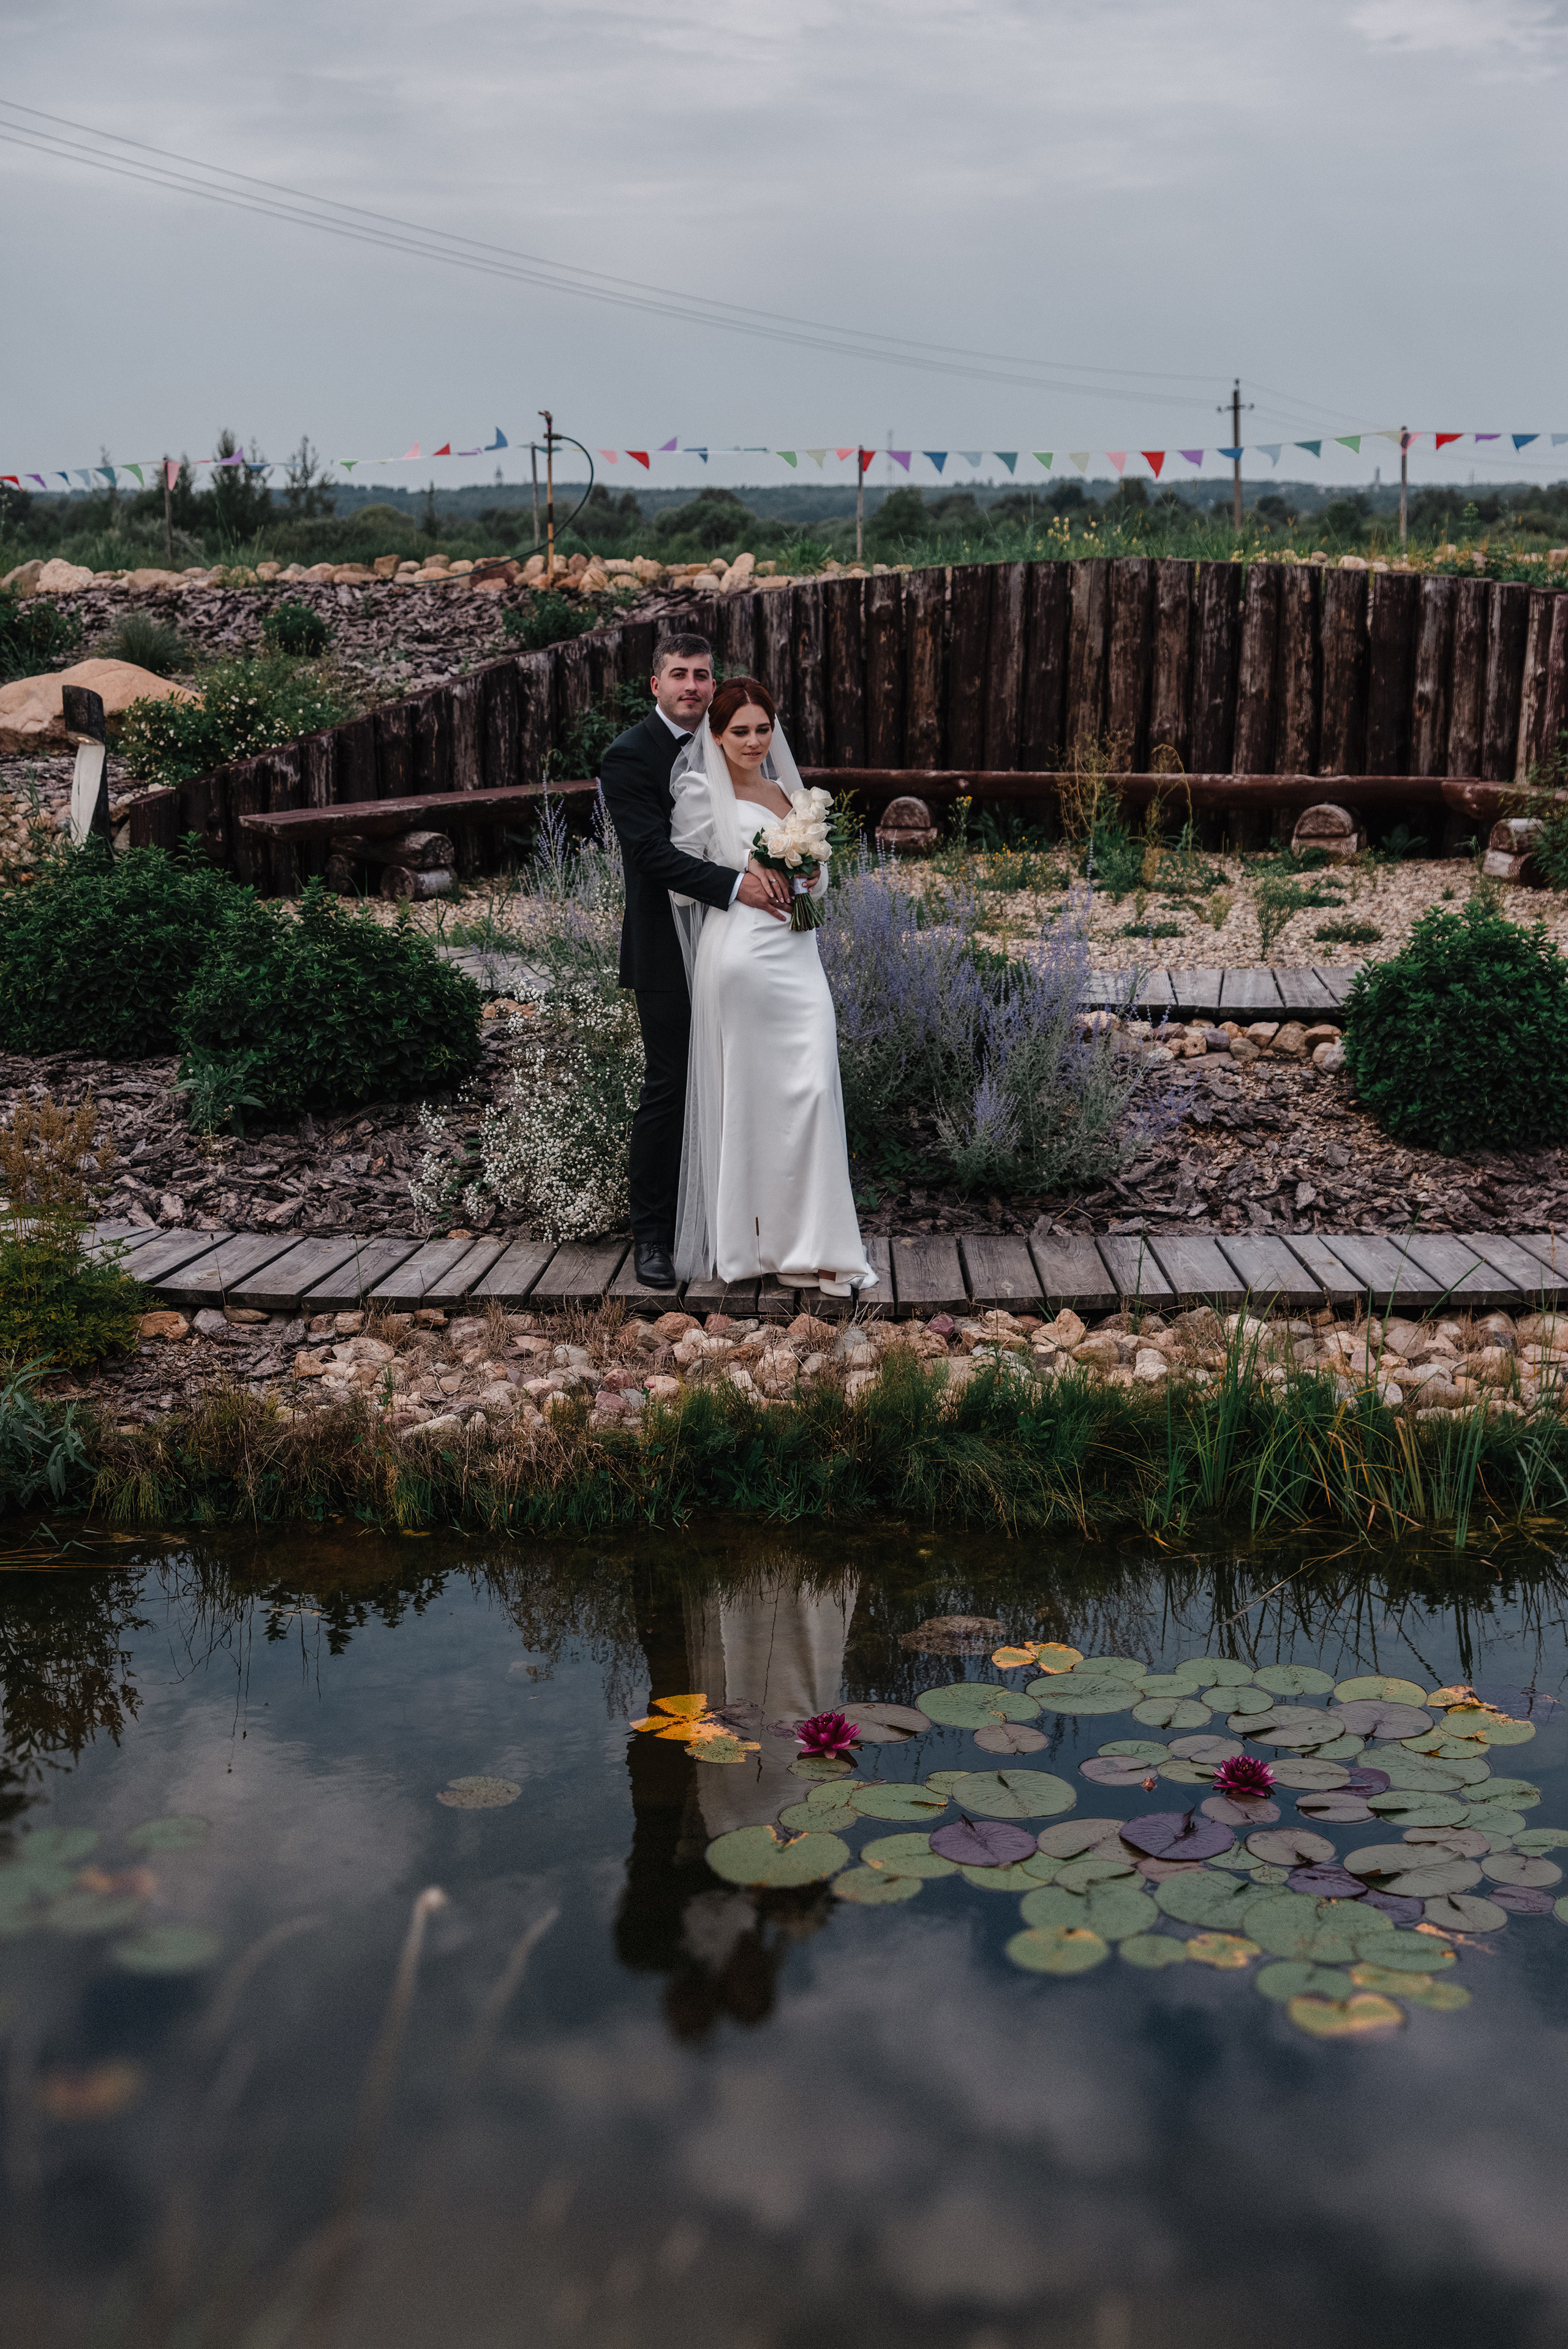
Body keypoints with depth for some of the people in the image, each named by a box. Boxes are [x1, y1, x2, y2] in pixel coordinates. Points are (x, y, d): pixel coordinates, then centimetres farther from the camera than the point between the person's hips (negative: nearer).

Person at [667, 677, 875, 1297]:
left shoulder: (785, 791, 20)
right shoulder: (702, 791, 1)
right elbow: (680, 881, -1)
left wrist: (812, 877, 4)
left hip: (796, 954, 6)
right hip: (742, 957, -5)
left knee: (811, 1088, -3)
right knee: (749, 1093, -3)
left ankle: (804, 1244, 1)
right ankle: (749, 1240, 5)